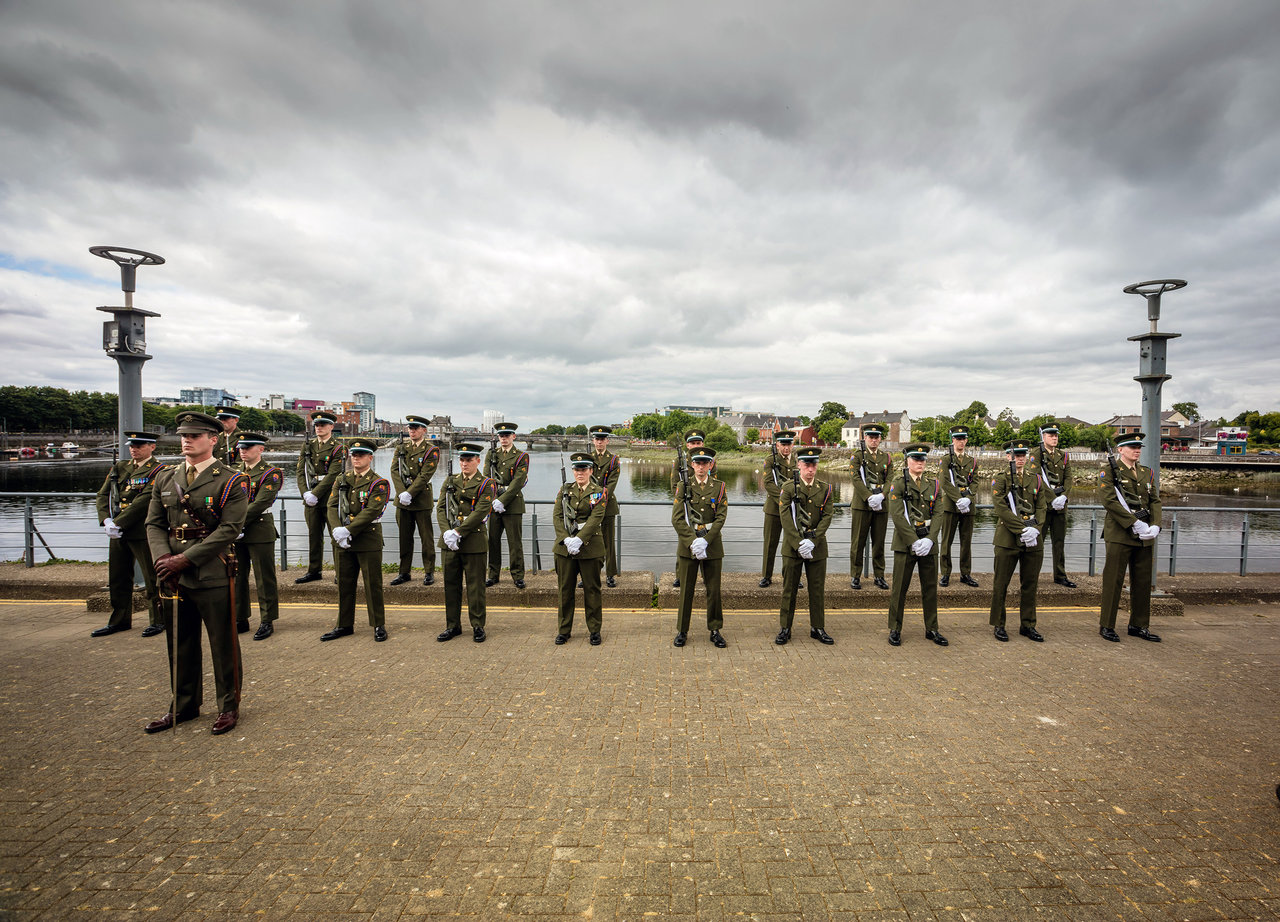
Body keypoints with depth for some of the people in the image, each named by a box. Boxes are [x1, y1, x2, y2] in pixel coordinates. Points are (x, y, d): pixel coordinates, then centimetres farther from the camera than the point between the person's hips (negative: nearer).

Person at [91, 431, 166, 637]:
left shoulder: (158, 471, -8)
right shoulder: (119, 468, 14)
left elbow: (143, 501, -16)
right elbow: (103, 495, 9)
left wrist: (118, 523, -18)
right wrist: (107, 520, -7)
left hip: (142, 533, -7)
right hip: (118, 533, 7)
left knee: (152, 577, 1)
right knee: (117, 578, 15)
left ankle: (159, 620, 12)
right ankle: (120, 620, 28)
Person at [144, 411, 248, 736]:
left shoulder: (231, 481, -7)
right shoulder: (165, 478, 11)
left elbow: (230, 529, -14)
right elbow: (154, 524, 9)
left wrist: (186, 558, -18)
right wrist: (163, 558, -9)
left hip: (213, 575, -5)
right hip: (173, 575, 6)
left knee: (223, 644, 5)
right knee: (180, 645, 17)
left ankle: (228, 707, 20)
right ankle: (183, 706, 33)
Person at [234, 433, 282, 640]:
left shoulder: (271, 474, -6)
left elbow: (260, 504, -15)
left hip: (260, 532, -6)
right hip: (235, 533, 6)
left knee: (264, 578, 1)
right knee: (237, 576, 12)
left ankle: (267, 621, 11)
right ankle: (240, 620, 25)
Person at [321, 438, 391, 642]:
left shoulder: (379, 483, -5)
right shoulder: (341, 480, 11)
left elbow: (371, 512, -15)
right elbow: (332, 506, 2)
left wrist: (348, 531, -20)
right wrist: (337, 530, -15)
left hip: (368, 541, -5)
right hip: (342, 542, 5)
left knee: (373, 585, 3)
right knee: (344, 584, 12)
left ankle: (379, 626, 14)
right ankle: (344, 625, 25)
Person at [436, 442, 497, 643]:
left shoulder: (486, 485, -4)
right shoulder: (450, 481, 11)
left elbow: (479, 513, -14)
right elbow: (440, 508, 3)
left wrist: (457, 532, -18)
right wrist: (446, 532, -12)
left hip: (474, 542, -4)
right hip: (449, 542, 5)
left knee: (475, 586, 3)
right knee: (451, 584, 11)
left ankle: (478, 627, 15)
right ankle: (453, 626, 23)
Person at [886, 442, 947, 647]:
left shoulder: (933, 485, 10)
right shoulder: (898, 483, -3)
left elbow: (938, 515, 3)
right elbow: (897, 516, -10)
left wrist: (929, 540, -12)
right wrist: (914, 541, -15)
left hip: (928, 544, 4)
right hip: (905, 543, -4)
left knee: (930, 588, 11)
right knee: (899, 588, 3)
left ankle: (932, 629, 25)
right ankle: (895, 630, 14)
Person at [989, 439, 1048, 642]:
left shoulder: (1035, 478, 12)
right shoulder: (1001, 478, -3)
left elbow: (1042, 507, 7)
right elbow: (1001, 509, -11)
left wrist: (1035, 529, -10)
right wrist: (1022, 529, -17)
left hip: (1033, 540, 4)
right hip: (1008, 539, -4)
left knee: (1030, 584, 11)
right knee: (1001, 583, 2)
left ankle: (1027, 625, 24)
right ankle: (999, 625, 13)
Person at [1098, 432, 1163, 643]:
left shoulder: (1147, 473, 14)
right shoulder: (1109, 470, -5)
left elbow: (1155, 501, 11)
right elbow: (1109, 501, -14)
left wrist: (1155, 525, -6)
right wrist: (1135, 523, -18)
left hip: (1145, 537, 6)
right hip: (1119, 535, -6)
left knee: (1143, 581, 12)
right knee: (1113, 580, -1)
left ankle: (1139, 625, 24)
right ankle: (1106, 626, 8)